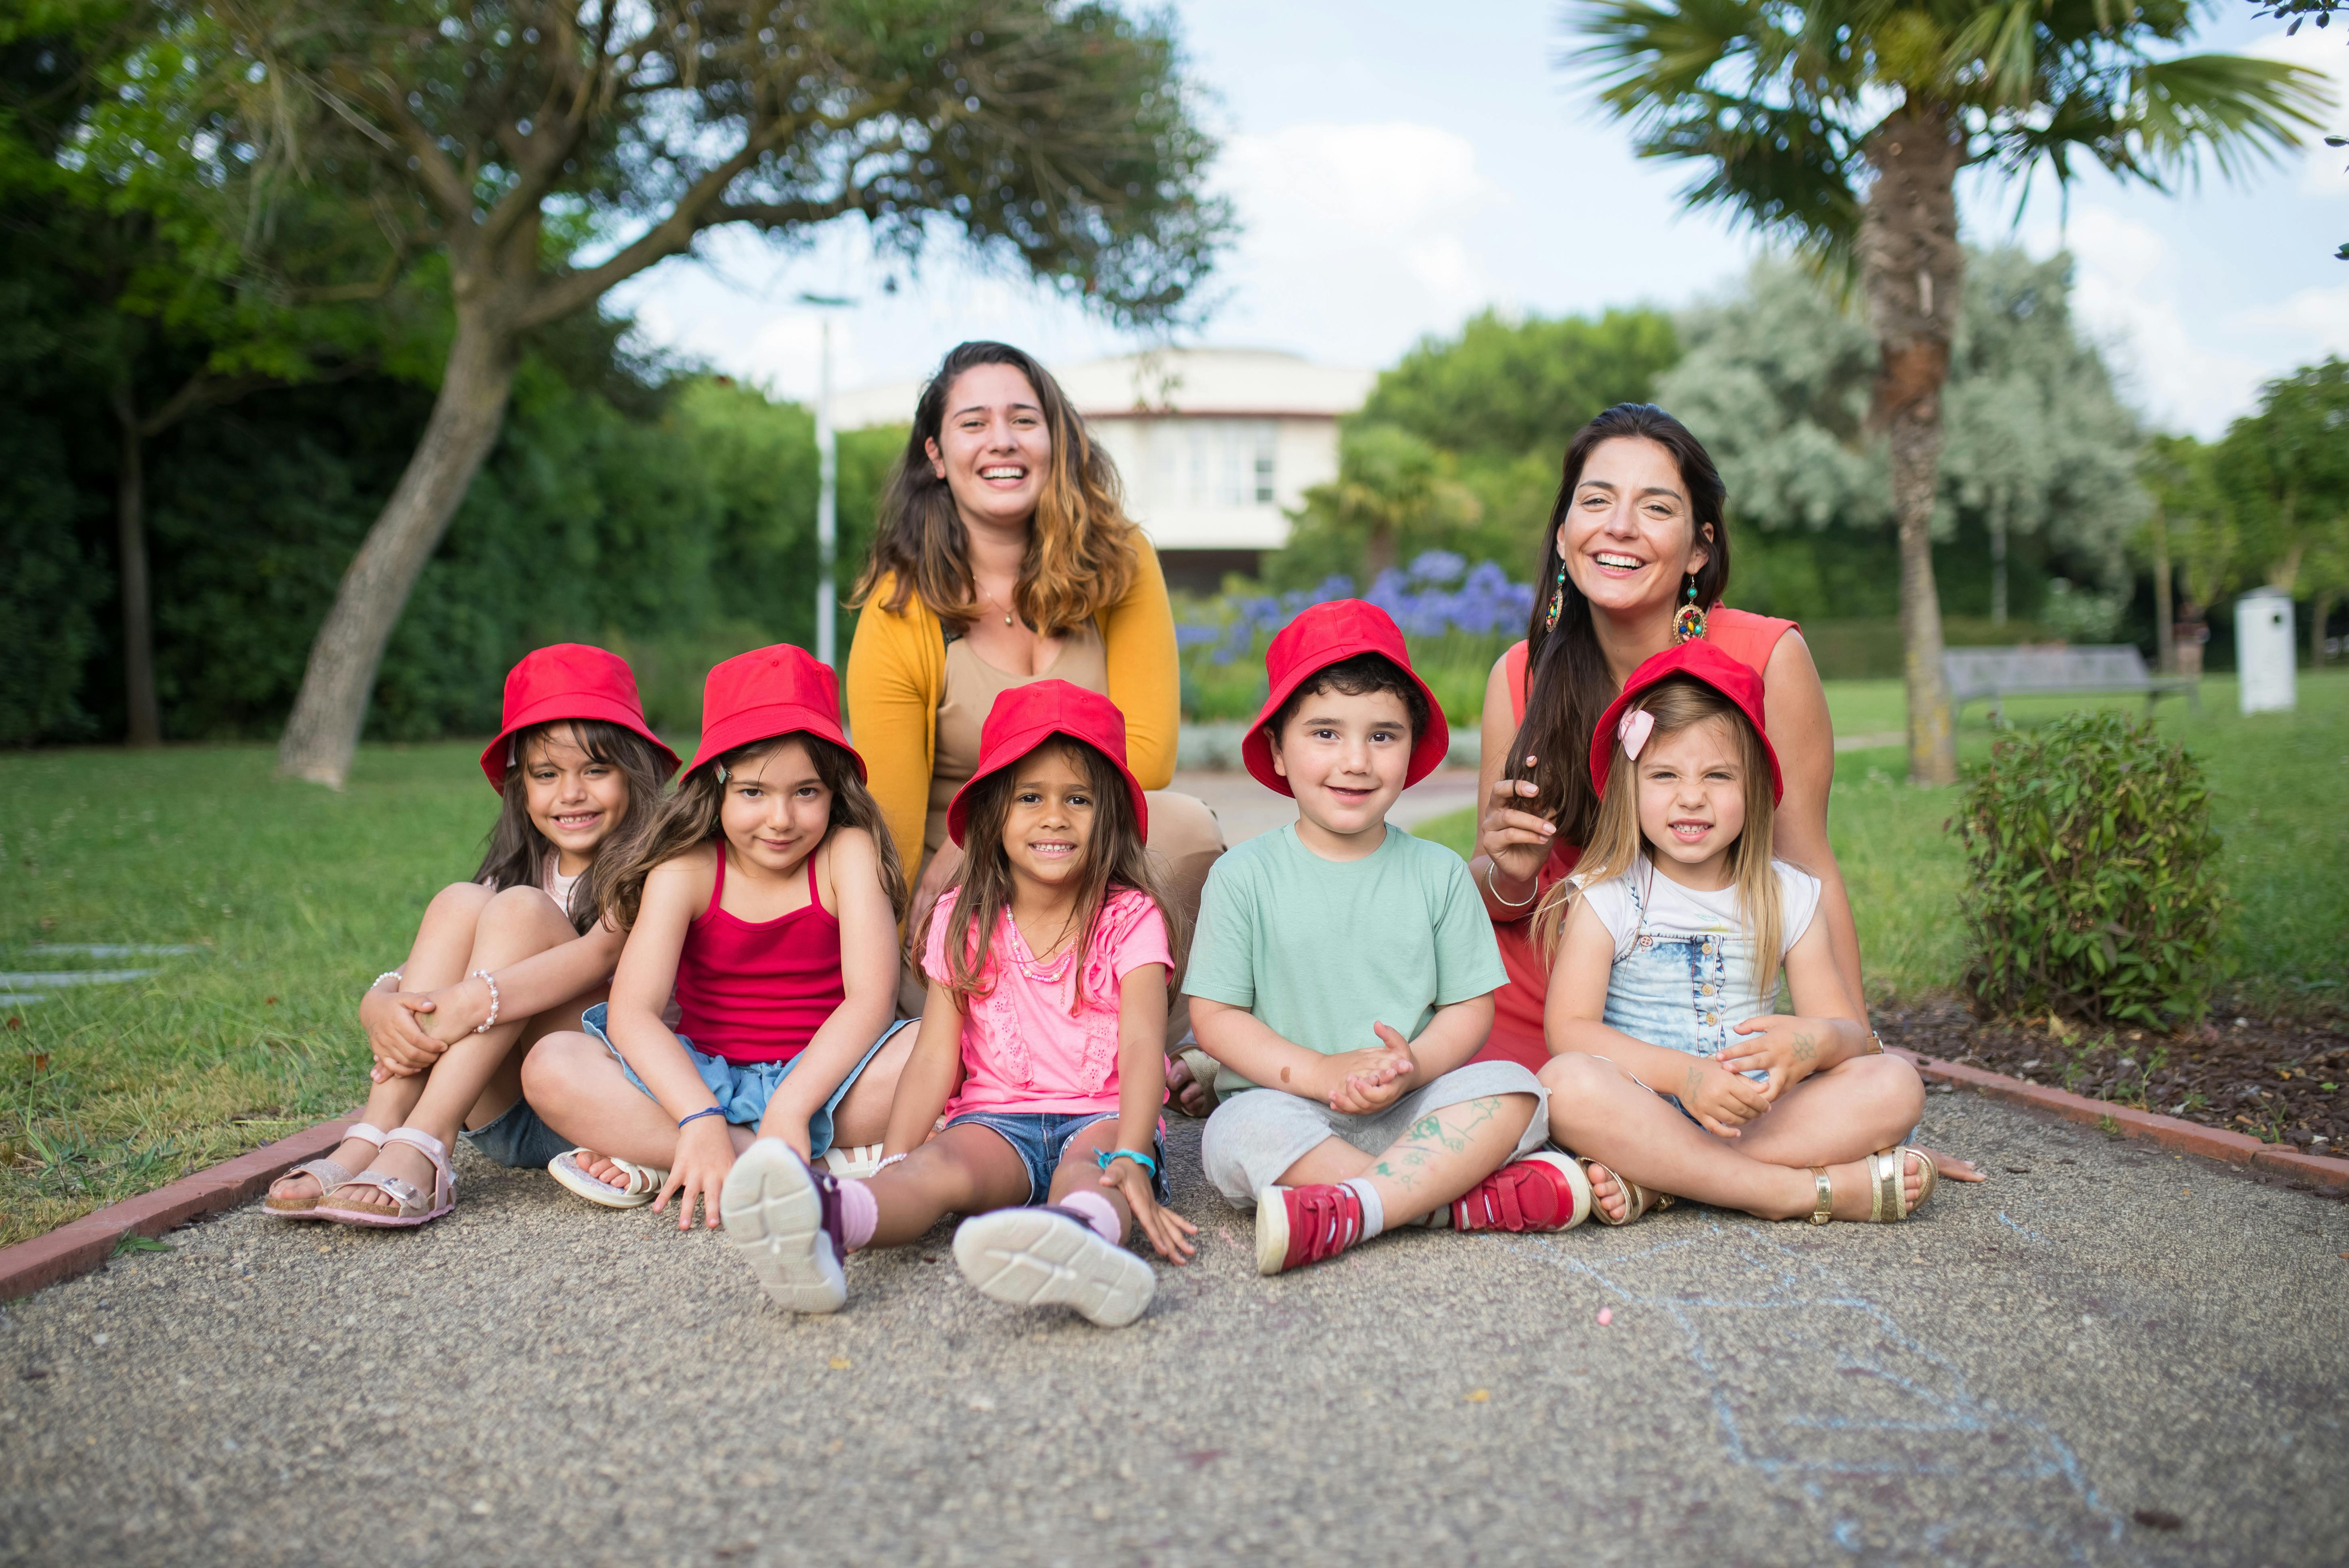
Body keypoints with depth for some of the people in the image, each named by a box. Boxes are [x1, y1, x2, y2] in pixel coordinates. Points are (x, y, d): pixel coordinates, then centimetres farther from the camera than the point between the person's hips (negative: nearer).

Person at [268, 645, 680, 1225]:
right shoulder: (521, 871, 12)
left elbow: (602, 952, -23)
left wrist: (471, 1002, -36)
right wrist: (382, 1009, -24)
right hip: (505, 1120, 5)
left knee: (520, 910, -22)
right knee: (460, 902, -14)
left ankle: (418, 1153, -35)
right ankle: (372, 1138, -27)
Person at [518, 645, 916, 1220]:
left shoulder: (847, 854, -8)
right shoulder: (686, 870, -7)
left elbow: (872, 999, -19)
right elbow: (632, 1011, -19)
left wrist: (791, 1107, -32)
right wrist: (701, 1121, -35)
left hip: (823, 1074, -1)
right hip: (705, 1080, 1)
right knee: (552, 1067, -23)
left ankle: (663, 1161, -24)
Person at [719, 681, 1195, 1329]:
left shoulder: (1131, 918, 2)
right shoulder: (963, 920, 9)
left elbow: (1142, 1046, -10)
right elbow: (935, 1056, 3)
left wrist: (1132, 1161, -28)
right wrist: (894, 1164, -14)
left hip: (1103, 1118, -2)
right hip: (996, 1120, 2)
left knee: (1089, 1165, -37)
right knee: (942, 1165, -31)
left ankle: (1081, 1234, -74)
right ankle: (830, 1220, -64)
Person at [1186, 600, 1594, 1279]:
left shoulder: (1438, 873, 7)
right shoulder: (1244, 875, 1)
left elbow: (1471, 1005, 6)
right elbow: (1215, 1015, -3)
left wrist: (1414, 1067, -16)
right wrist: (1319, 1072, -17)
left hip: (1412, 1110, 2)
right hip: (1288, 1102, -2)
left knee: (1512, 1091, -23)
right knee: (1245, 1132, -33)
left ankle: (1342, 1213, -35)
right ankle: (1469, 1199, -28)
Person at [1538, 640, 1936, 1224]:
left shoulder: (1788, 896, 9)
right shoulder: (1605, 896, 0)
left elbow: (1849, 1032, 4)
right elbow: (1569, 1029, -11)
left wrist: (1812, 1041, -22)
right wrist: (1684, 1074, -25)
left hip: (1755, 1116, 4)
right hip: (1640, 1106, -3)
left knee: (1896, 1084, -18)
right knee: (1568, 1083, -34)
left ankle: (1650, 1181, -28)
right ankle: (1807, 1190, -31)